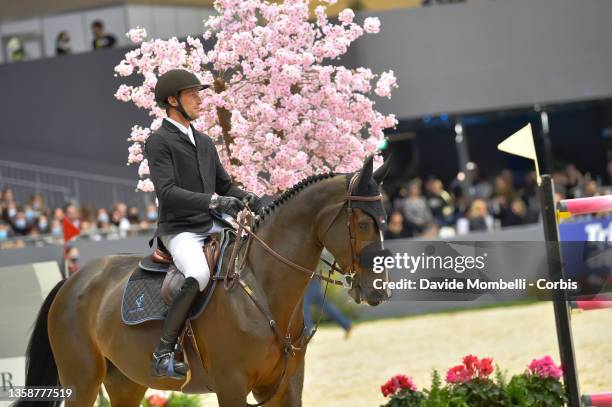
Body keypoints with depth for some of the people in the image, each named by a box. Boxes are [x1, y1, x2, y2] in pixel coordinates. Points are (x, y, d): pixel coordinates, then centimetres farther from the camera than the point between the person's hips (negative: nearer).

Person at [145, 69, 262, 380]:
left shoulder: (205, 143, 19)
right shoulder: (159, 141, -6)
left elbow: (226, 186, 24)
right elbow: (167, 192, -18)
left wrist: (257, 203, 5)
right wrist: (213, 201, -29)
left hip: (213, 227, 8)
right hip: (180, 230, -8)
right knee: (199, 275, -35)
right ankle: (163, 354, -30)